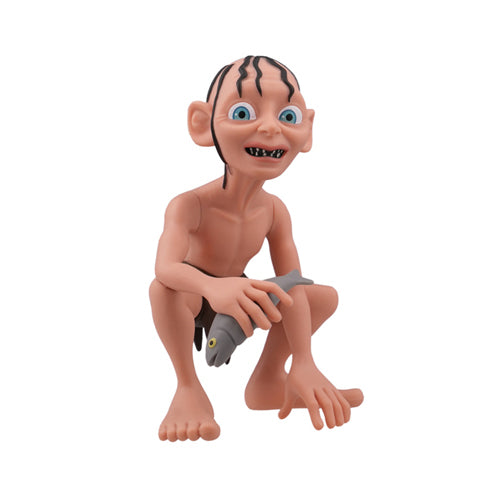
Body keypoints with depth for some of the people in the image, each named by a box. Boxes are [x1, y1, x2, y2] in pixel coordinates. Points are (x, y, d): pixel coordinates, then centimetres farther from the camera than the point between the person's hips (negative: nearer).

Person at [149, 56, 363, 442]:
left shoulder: (274, 211, -15)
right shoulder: (190, 206, -31)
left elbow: (292, 287, -20)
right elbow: (166, 267, -48)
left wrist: (303, 363, -30)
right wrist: (212, 286, -72)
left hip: (240, 303, 6)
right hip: (193, 301, -5)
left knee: (327, 296, -1)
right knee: (163, 289, -40)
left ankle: (268, 380, 5)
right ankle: (189, 388, -21)